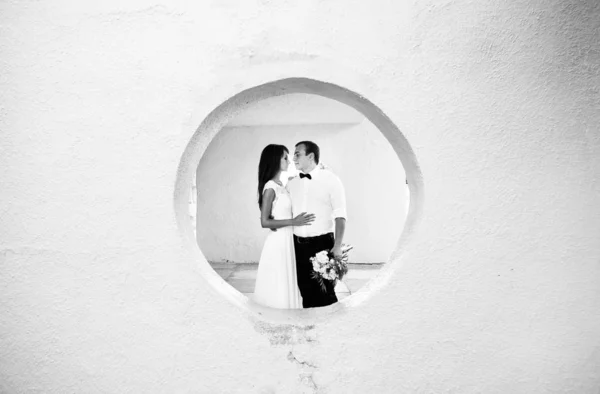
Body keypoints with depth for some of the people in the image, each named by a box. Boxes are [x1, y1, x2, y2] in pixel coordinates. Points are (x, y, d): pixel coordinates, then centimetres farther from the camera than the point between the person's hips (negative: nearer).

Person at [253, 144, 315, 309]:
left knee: (286, 285, 15)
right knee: (279, 287, 1)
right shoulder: (270, 188, -16)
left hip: (287, 240, 9)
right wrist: (293, 222, -20)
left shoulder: (280, 186, 9)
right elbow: (265, 222, -18)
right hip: (278, 242, -9)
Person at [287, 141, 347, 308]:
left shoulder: (330, 179, -5)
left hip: (322, 244, -4)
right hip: (298, 245, 4)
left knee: (325, 294, 3)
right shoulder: (291, 184, 8)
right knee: (305, 292, 13)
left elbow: (340, 216, -10)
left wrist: (337, 247, -17)